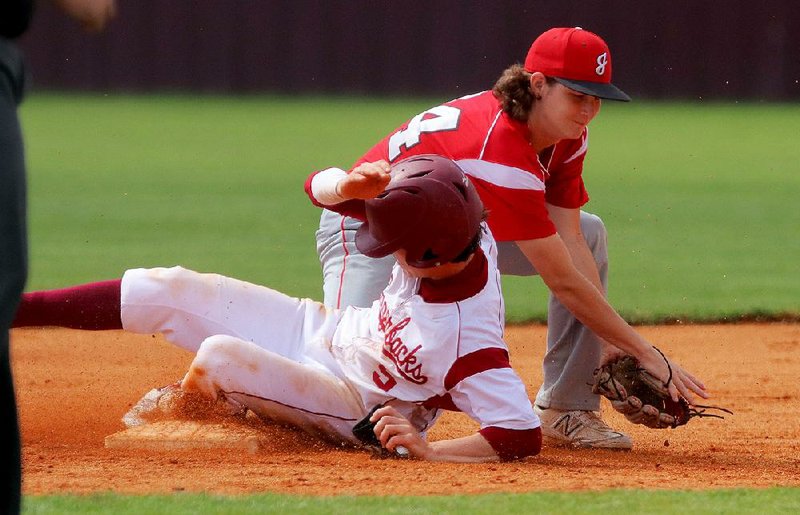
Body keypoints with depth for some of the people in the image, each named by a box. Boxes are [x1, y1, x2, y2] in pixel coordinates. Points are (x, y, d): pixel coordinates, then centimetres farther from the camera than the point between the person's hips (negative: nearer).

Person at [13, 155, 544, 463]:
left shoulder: (468, 341, -38)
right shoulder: (462, 235, -20)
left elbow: (524, 436, -38)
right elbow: (320, 189, -13)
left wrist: (427, 449, -39)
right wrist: (351, 185, -36)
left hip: (359, 411, -7)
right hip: (331, 327, 7)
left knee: (219, 355, -27)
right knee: (171, 292, -2)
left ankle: (171, 408, 12)